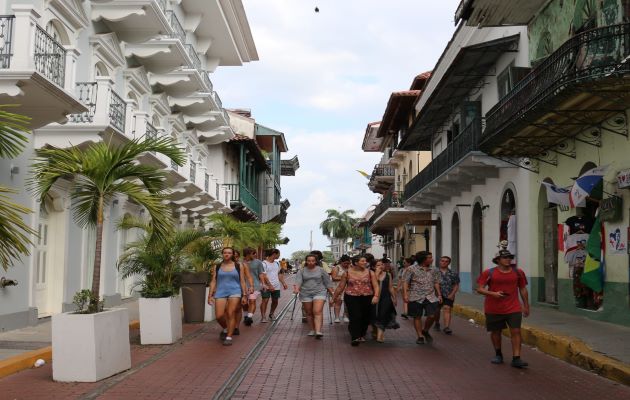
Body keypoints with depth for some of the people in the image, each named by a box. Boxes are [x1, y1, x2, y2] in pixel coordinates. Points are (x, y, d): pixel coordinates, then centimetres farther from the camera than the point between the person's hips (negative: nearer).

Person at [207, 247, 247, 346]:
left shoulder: (238, 266, 6)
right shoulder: (217, 267, 10)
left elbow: (242, 281, 7)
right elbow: (213, 282, 9)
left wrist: (244, 296, 1)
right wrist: (210, 295, 2)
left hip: (235, 292, -1)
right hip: (220, 293, 2)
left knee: (231, 314, -10)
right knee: (219, 316, -5)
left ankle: (229, 337, -2)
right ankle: (225, 329, 26)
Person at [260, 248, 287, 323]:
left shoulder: (277, 263, 12)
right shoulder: (264, 263, -10)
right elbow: (264, 276, -15)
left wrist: (283, 283, 10)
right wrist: (270, 285, -22)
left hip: (276, 286, 7)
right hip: (267, 286, -7)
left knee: (275, 301, 11)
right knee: (265, 300, -10)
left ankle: (271, 314, 29)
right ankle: (263, 317, -5)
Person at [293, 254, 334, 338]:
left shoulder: (321, 270, 3)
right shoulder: (302, 271, 5)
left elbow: (327, 282, 7)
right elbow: (298, 281, -7)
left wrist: (332, 293, 4)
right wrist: (296, 289, -25)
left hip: (319, 293, -2)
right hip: (305, 294, 2)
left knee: (318, 312, -15)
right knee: (309, 313, 7)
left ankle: (318, 331, -22)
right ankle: (312, 330, 18)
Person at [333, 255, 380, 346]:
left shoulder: (370, 273, 3)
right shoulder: (347, 273, 2)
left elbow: (376, 286, 0)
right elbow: (341, 286, 9)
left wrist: (376, 296, -16)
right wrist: (335, 297, 12)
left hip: (367, 298, 2)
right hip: (351, 298, -2)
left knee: (365, 318, 7)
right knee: (355, 317, -12)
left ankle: (362, 335, 27)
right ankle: (355, 337, -9)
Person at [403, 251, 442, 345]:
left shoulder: (433, 270, 10)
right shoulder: (412, 269, -4)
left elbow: (436, 283, 18)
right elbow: (406, 282, -5)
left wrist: (439, 294, 14)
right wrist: (405, 294, -14)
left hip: (430, 297, 3)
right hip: (416, 298, -3)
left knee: (432, 316, -6)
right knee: (417, 317, 4)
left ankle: (425, 331, 20)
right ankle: (420, 336, 17)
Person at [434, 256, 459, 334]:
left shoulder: (453, 273, 6)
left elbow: (456, 285, 7)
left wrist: (452, 294, -5)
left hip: (449, 295, 0)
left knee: (447, 309, -14)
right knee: (437, 310, 11)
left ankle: (446, 327, -21)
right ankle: (437, 324, 35)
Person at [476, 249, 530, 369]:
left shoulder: (518, 272, 3)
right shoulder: (489, 273, -6)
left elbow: (523, 289, 13)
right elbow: (479, 289, -6)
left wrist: (526, 306, 14)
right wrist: (493, 293, -22)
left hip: (513, 309, 1)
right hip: (493, 309, -1)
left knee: (516, 331, -9)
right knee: (495, 332, 10)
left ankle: (516, 358, -7)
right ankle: (498, 354, 30)